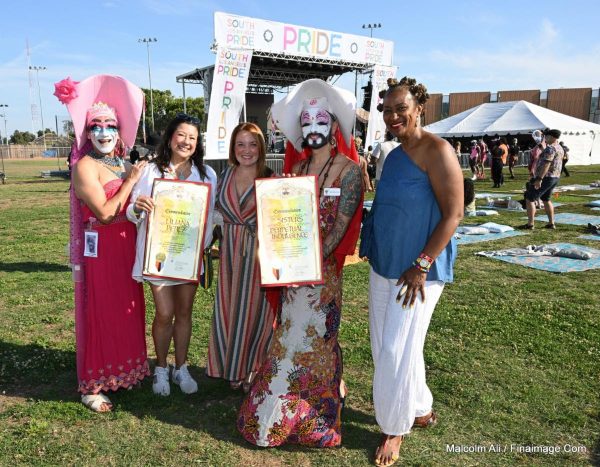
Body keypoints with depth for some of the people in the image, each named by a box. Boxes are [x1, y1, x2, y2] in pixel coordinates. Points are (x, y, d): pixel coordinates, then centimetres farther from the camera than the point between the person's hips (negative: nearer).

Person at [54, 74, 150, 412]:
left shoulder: (124, 164, 11)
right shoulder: (85, 166, -11)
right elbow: (104, 213, -20)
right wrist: (130, 181, -13)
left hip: (126, 247, 7)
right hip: (100, 250, -7)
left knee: (128, 311, 16)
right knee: (99, 315, 2)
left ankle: (124, 370, 34)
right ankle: (92, 387, 16)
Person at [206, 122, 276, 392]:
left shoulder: (271, 179, -5)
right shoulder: (225, 176, 7)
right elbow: (219, 211, 14)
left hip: (260, 253, -4)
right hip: (230, 251, 4)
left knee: (255, 309, 6)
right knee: (228, 309, 10)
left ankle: (253, 369, 25)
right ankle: (233, 367, 30)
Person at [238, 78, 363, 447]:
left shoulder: (349, 169, -7)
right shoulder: (298, 166, 9)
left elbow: (342, 223, -12)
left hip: (324, 265, -5)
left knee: (312, 335, 5)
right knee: (296, 332, 13)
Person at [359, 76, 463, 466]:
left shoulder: (436, 151, -15)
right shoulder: (394, 155, 10)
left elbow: (454, 214, -18)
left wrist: (422, 265, -20)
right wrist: (372, 251, 12)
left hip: (418, 269, -8)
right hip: (384, 265, 8)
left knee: (398, 350, -1)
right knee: (385, 345, 15)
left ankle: (395, 429, 22)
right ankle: (420, 409, 37)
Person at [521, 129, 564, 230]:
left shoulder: (550, 148, -18)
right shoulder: (560, 148, 14)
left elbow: (546, 164, -26)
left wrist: (539, 179, -28)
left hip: (545, 178, -10)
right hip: (555, 178, 10)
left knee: (529, 199, -4)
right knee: (546, 199, 21)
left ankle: (530, 224, -6)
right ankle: (551, 223, 21)